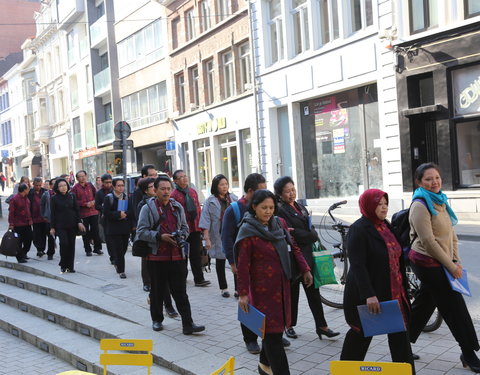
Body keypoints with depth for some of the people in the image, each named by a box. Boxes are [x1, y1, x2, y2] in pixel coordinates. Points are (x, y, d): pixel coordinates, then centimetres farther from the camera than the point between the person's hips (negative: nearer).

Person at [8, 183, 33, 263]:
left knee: (29, 239, 12)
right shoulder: (14, 199, -15)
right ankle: (20, 257, 12)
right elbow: (11, 212, -16)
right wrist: (11, 223, -18)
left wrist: (30, 220, 18)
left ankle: (24, 253, 30)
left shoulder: (26, 198, 10)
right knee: (19, 242, 2)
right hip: (18, 225, -8)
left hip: (27, 224, 8)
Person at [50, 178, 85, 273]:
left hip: (72, 225, 3)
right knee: (64, 243, -15)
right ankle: (63, 265, 3)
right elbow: (52, 213, 1)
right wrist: (52, 227, -1)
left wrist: (79, 222, 0)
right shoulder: (54, 198, 0)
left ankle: (70, 266, 12)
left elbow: (77, 210, 9)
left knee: (71, 245, 3)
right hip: (60, 225, -2)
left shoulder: (72, 196, 6)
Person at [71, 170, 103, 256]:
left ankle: (97, 248, 15)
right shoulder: (75, 188, -6)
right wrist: (85, 204, -16)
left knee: (95, 230, 4)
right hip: (83, 213, -3)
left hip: (93, 211, 3)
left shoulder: (90, 185, 6)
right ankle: (88, 250, 15)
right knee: (85, 232, 5)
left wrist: (94, 201, -4)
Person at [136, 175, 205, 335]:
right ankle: (157, 320, 29)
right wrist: (160, 236, -19)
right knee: (157, 291, 11)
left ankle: (188, 324, 3)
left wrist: (181, 236, -2)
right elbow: (141, 231, -9)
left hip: (176, 257, 3)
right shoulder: (148, 208, -3)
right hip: (156, 257, -3)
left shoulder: (177, 207, 10)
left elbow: (185, 227, 20)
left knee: (181, 292, 2)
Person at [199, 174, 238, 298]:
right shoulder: (210, 202, -2)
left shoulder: (234, 199, 6)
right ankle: (223, 288, 22)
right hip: (218, 236, -1)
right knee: (220, 262, 9)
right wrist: (206, 238, -10)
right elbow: (206, 222, -4)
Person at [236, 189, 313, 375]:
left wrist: (305, 269, 9)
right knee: (272, 331, -4)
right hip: (262, 288, -7)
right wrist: (243, 293, -14)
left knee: (278, 326, 16)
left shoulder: (279, 223, 6)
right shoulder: (248, 230, -12)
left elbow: (293, 248, 14)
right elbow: (243, 265, -13)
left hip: (282, 284, 7)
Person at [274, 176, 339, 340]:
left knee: (313, 292, 7)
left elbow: (311, 228, 16)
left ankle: (321, 326, 12)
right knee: (292, 293, 7)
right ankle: (289, 325, 23)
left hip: (307, 256, 6)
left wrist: (310, 235, -5)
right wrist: (312, 236, -8)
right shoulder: (280, 210, -11)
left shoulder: (300, 206, 13)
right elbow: (291, 234, -18)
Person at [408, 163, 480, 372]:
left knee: (424, 304, 15)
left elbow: (451, 234, 14)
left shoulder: (441, 202, 12)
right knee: (454, 306, -3)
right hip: (427, 262, -9)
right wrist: (450, 266, -14)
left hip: (439, 263, 9)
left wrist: (456, 260, 4)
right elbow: (428, 241, -18)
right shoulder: (420, 205, -15)